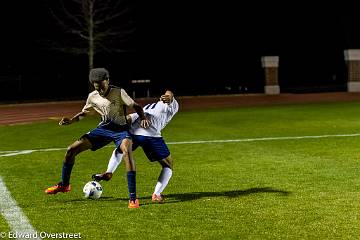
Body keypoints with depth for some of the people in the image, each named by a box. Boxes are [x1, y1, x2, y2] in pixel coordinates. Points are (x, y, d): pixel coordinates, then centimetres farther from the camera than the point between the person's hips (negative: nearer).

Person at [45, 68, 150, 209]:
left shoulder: (119, 93, -14)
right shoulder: (92, 96, 0)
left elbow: (136, 106, -8)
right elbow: (84, 112, 17)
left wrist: (143, 118, -27)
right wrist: (70, 121, 0)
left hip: (120, 129, -5)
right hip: (104, 128, 5)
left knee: (127, 151, -37)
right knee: (71, 150, -2)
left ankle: (133, 197, -34)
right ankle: (64, 185, 22)